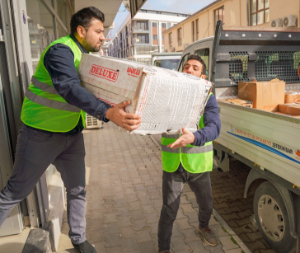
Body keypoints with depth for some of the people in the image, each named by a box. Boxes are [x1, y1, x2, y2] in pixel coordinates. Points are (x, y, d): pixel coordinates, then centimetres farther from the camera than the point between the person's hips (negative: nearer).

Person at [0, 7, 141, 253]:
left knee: (78, 189, 14)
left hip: (72, 134, 8)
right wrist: (108, 113, -49)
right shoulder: (61, 51, -19)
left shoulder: (86, 56, 9)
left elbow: (95, 91, 13)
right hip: (42, 134, -8)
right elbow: (69, 89, -37)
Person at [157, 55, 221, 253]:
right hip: (173, 164, 0)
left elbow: (214, 128, -22)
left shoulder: (208, 97, -7)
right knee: (169, 211, 4)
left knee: (206, 205, 21)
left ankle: (203, 227, 56)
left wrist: (193, 138, -42)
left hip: (198, 164, 1)